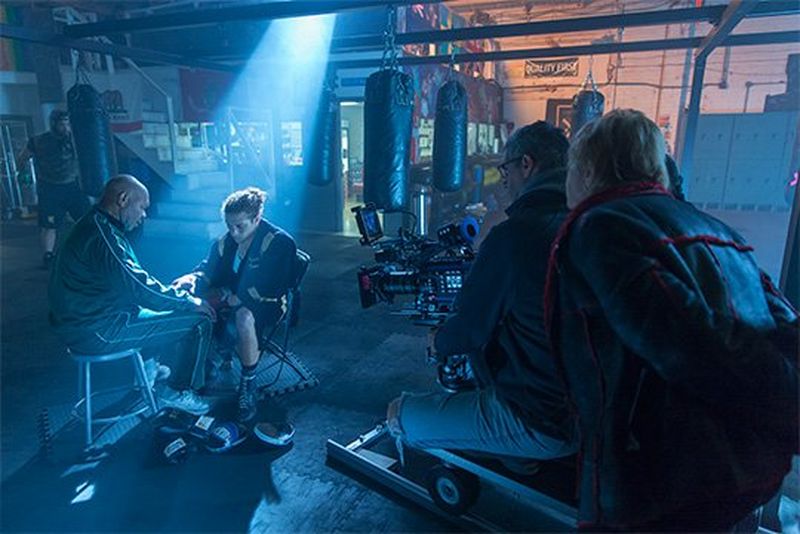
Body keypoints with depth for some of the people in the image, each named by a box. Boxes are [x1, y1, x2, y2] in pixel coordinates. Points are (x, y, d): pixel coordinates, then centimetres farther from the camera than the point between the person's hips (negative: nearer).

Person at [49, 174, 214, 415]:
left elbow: (132, 280, 17)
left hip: (82, 320, 11)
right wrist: (190, 302, -11)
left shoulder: (94, 225, 11)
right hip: (98, 332, -11)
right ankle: (179, 391, 5)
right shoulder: (102, 236, -23)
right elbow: (140, 289, -24)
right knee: (200, 321, -10)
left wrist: (177, 294, 9)